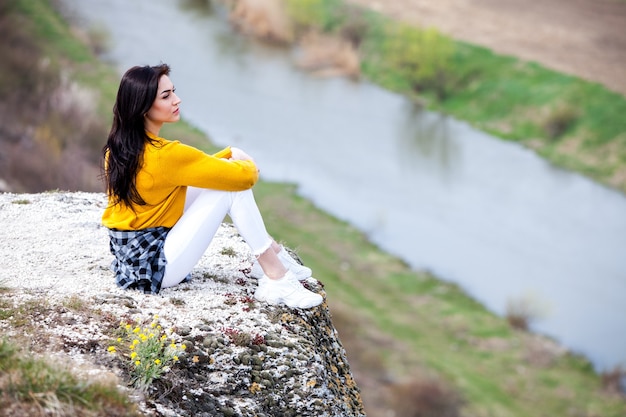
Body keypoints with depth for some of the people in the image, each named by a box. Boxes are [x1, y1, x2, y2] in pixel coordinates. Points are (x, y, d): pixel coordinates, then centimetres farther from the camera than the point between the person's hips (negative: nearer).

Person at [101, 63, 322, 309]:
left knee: (211, 181, 11)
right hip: (155, 268, -9)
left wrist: (231, 154, 6)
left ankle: (271, 252, 14)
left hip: (129, 256, 9)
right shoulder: (164, 155, -24)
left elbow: (192, 168, 18)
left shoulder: (118, 147, 2)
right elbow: (245, 176, -16)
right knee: (233, 186, -9)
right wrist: (247, 163, 7)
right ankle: (276, 278, -4)